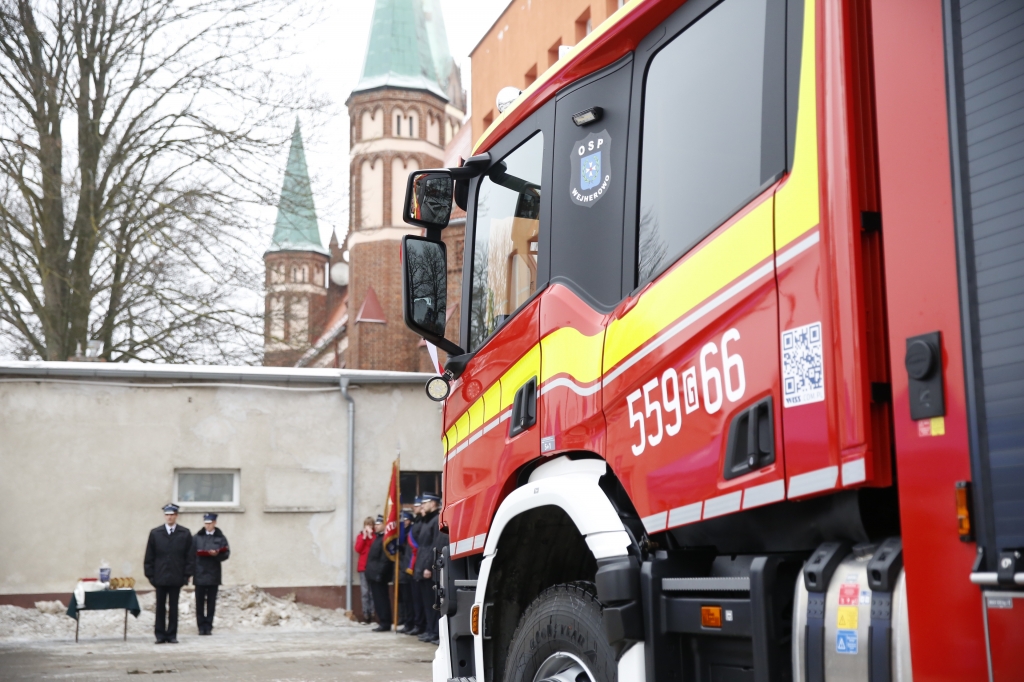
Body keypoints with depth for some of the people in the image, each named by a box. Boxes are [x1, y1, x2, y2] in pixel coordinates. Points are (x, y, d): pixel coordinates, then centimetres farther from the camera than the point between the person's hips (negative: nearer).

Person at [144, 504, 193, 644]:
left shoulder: (185, 534, 3)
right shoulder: (155, 533, 5)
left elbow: (189, 556, 2)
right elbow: (149, 557, 5)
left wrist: (186, 575, -3)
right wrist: (150, 575, -1)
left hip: (176, 578, 0)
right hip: (160, 577, 1)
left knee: (173, 607, 5)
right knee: (160, 607, 5)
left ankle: (172, 634, 11)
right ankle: (160, 635, 11)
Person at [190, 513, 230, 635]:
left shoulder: (220, 538, 6)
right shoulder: (197, 537, 7)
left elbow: (226, 554, 1)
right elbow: (191, 555, 4)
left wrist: (216, 554, -18)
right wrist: (190, 572, -5)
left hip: (213, 574, 0)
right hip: (199, 574, 0)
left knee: (211, 602, 2)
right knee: (200, 602, 0)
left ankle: (208, 626, 8)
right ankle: (201, 626, 7)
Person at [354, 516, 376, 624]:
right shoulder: (361, 535, 12)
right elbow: (358, 549, -1)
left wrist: (371, 537, -10)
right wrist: (364, 537, -6)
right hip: (363, 567, 1)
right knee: (364, 592, -4)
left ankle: (372, 614, -4)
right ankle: (365, 614, -3)